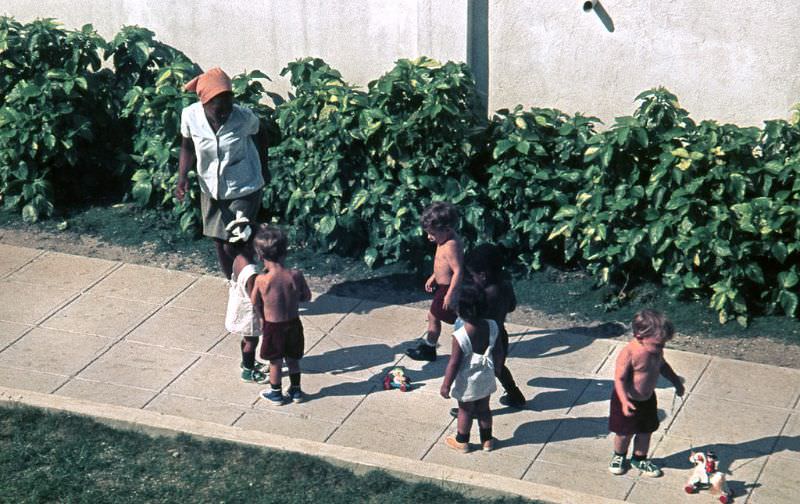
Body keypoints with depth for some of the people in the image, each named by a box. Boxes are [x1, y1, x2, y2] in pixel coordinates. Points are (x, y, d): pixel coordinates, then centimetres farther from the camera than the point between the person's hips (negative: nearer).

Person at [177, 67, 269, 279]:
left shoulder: (244, 117, -26)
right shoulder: (190, 116, -20)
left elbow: (260, 134, -2)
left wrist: (262, 167, 7)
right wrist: (183, 176, -14)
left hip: (244, 190, -3)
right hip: (211, 190, 3)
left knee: (233, 246, -2)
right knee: (220, 245, 16)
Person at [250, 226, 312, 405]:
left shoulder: (261, 280, -25)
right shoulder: (295, 275, -19)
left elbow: (255, 302, -8)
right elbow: (307, 297, -3)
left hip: (273, 327, -2)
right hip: (293, 323, 2)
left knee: (275, 361, 18)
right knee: (293, 359, 23)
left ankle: (276, 394, 35)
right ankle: (295, 391, 38)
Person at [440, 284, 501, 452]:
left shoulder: (460, 336, -31)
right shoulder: (492, 326, -16)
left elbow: (454, 363, -22)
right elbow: (496, 351, -1)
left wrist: (446, 385, -10)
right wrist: (495, 367, 19)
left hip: (468, 382, -4)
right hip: (486, 377, 4)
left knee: (465, 411, 17)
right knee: (484, 408, 23)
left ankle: (462, 442, 36)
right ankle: (487, 440, 39)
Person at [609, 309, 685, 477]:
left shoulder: (656, 351, -9)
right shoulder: (629, 353, -31)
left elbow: (662, 366, 13)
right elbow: (619, 378, -29)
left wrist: (676, 381, 18)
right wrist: (624, 400, -37)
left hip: (647, 399, 6)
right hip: (628, 401, -6)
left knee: (646, 431, 19)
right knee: (625, 433, 12)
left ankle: (640, 459, 41)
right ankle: (619, 456, 40)